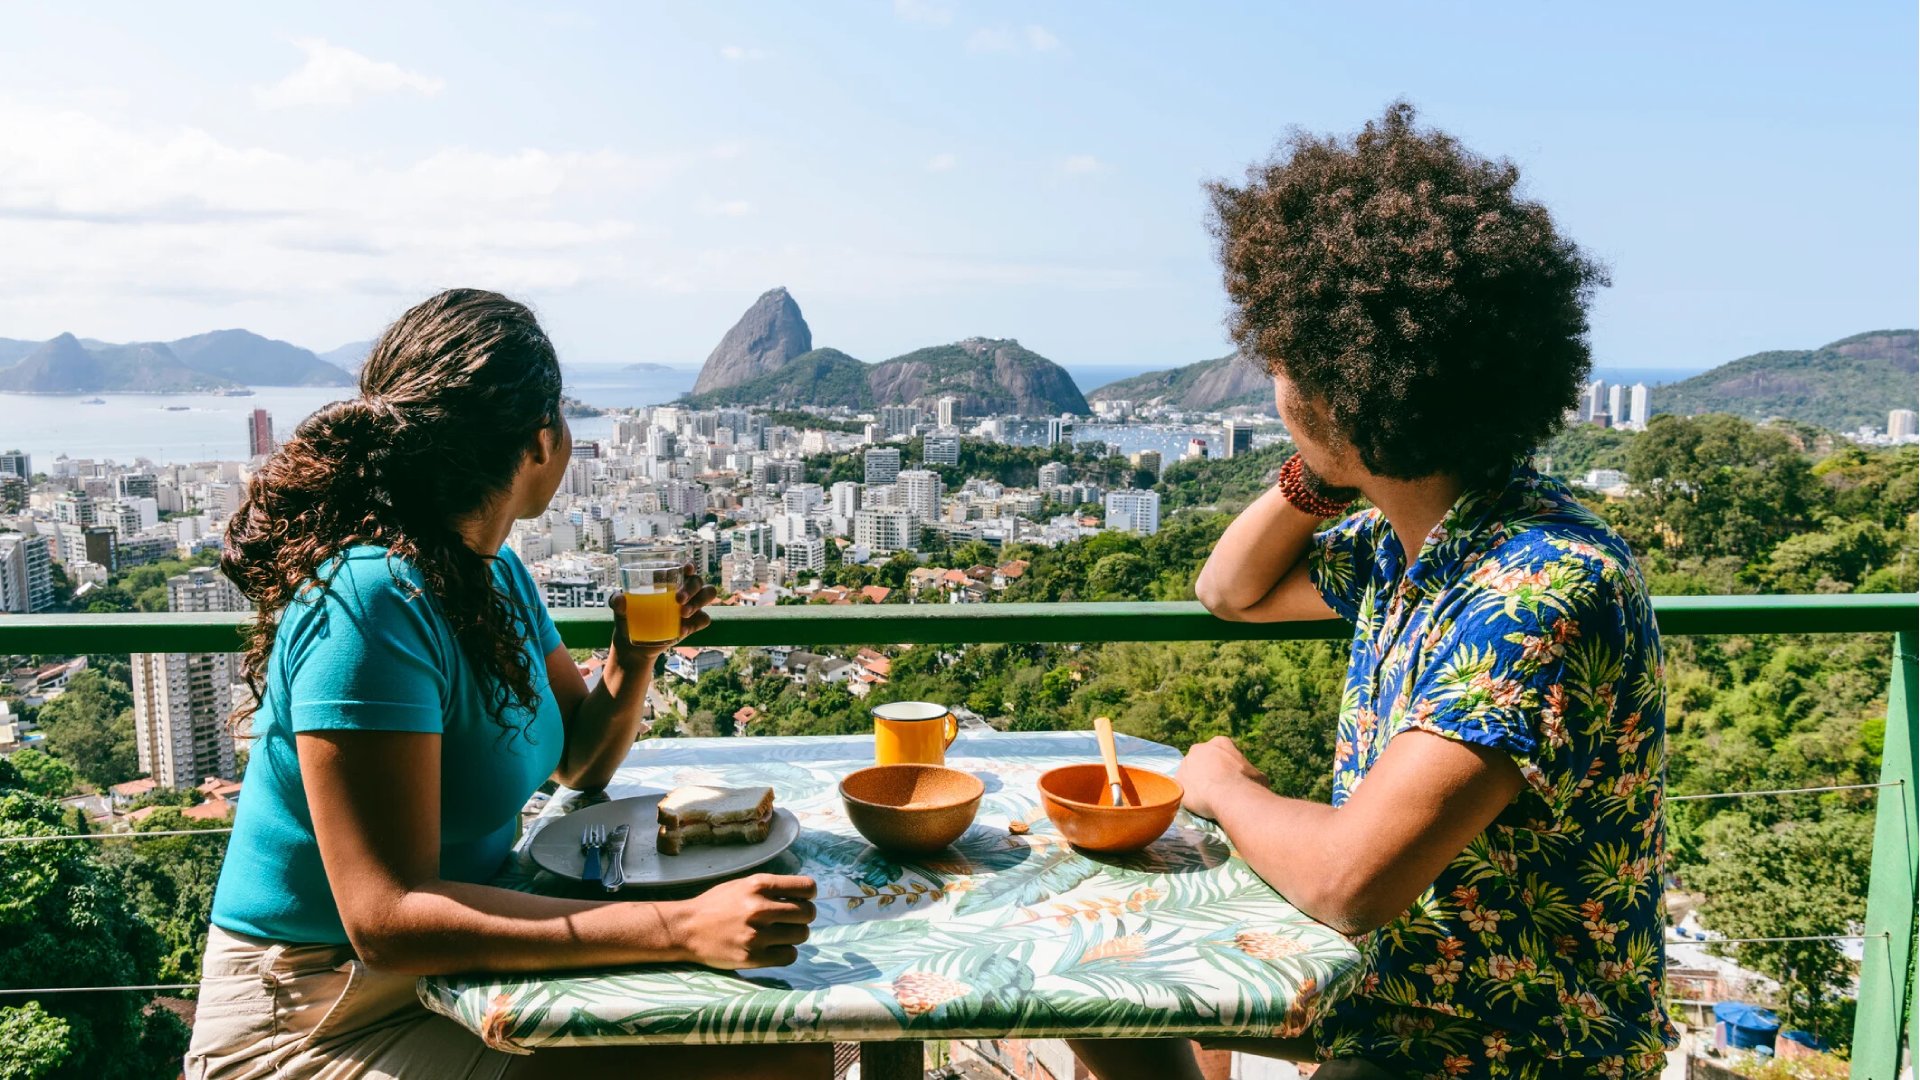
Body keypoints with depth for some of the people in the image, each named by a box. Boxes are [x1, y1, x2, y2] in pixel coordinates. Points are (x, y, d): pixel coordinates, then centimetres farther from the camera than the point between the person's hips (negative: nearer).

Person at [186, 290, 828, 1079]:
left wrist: (633, 657, -7)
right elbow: (389, 919, -29)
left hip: (454, 968, 8)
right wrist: (682, 928, -34)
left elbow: (580, 761, 14)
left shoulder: (495, 571, 3)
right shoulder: (375, 600, -24)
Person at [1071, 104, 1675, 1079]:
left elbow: (1348, 880, -36)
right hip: (1383, 985, 8)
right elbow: (1232, 593, 15)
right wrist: (1318, 476, -4)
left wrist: (1223, 787, -14)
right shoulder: (1404, 540, -2)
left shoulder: (1543, 589, -30)